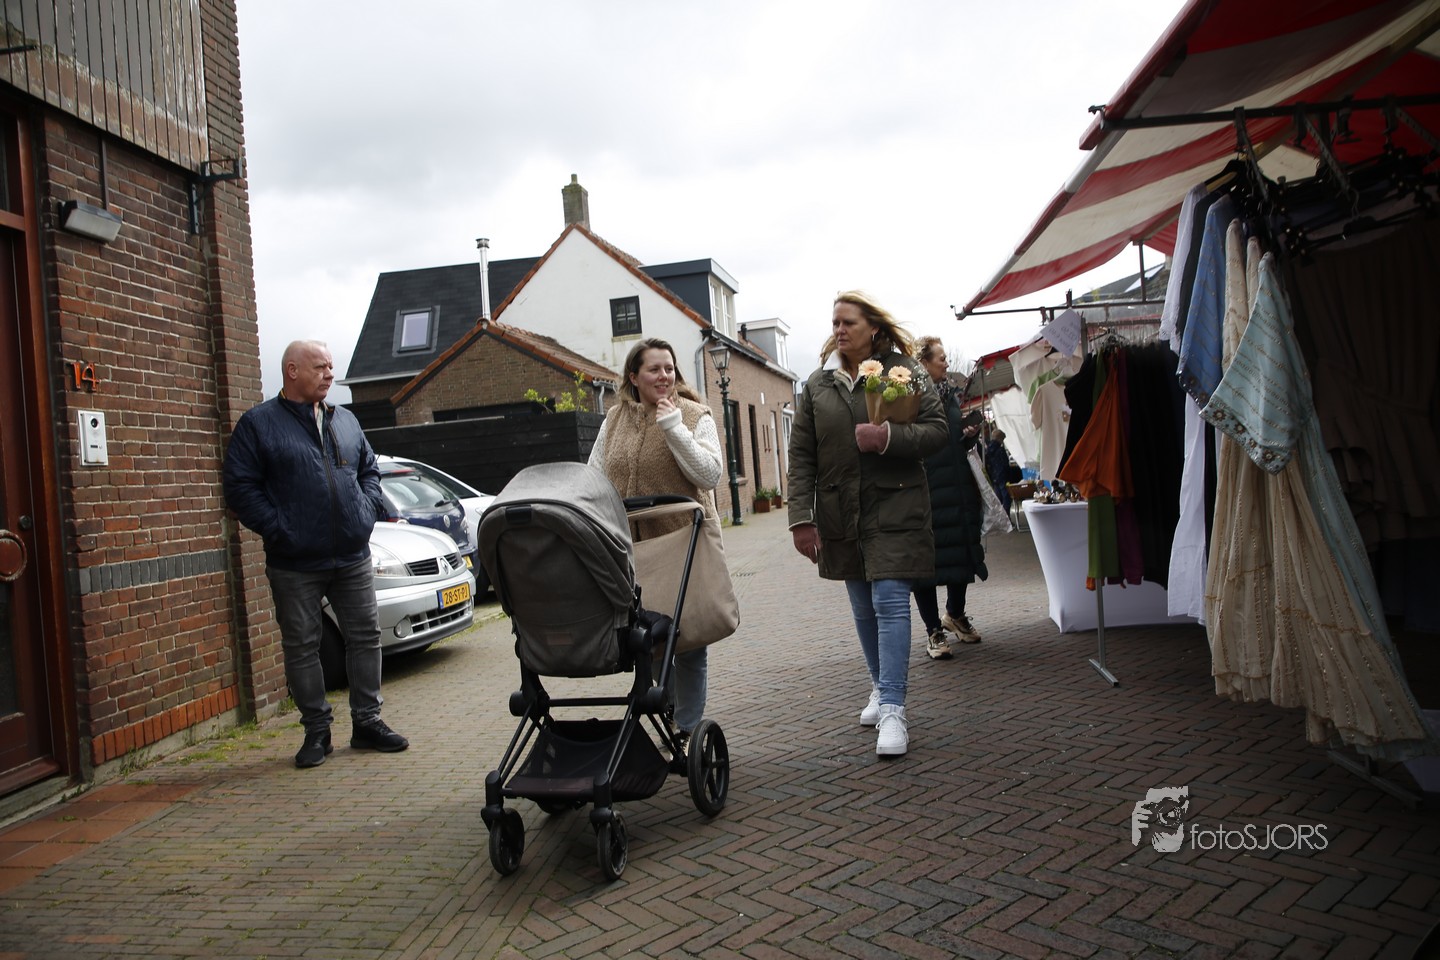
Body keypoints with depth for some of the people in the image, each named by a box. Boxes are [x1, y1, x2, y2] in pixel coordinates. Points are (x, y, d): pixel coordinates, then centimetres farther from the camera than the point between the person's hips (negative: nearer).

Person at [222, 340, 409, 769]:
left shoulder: (345, 421, 14)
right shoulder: (258, 424, -2)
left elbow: (369, 470, 22)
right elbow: (241, 488, -6)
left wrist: (367, 509, 4)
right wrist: (279, 529, -14)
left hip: (353, 557, 4)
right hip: (295, 564, -4)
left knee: (366, 636, 7)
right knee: (301, 646, 5)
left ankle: (367, 721, 19)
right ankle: (316, 730, 18)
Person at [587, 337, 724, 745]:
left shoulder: (695, 415, -1)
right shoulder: (615, 419, 10)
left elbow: (710, 475, -12)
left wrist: (674, 427, -16)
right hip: (630, 544, 3)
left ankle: (688, 728, 14)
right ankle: (667, 711, 22)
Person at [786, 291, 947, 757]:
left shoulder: (904, 371, 0)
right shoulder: (817, 384, 7)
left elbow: (936, 429, -2)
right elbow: (801, 455, 4)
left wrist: (889, 437, -20)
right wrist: (801, 518, -3)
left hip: (894, 510, -4)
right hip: (840, 515, 4)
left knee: (890, 602, -11)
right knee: (863, 608, 12)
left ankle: (892, 709, -8)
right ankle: (881, 689, 30)